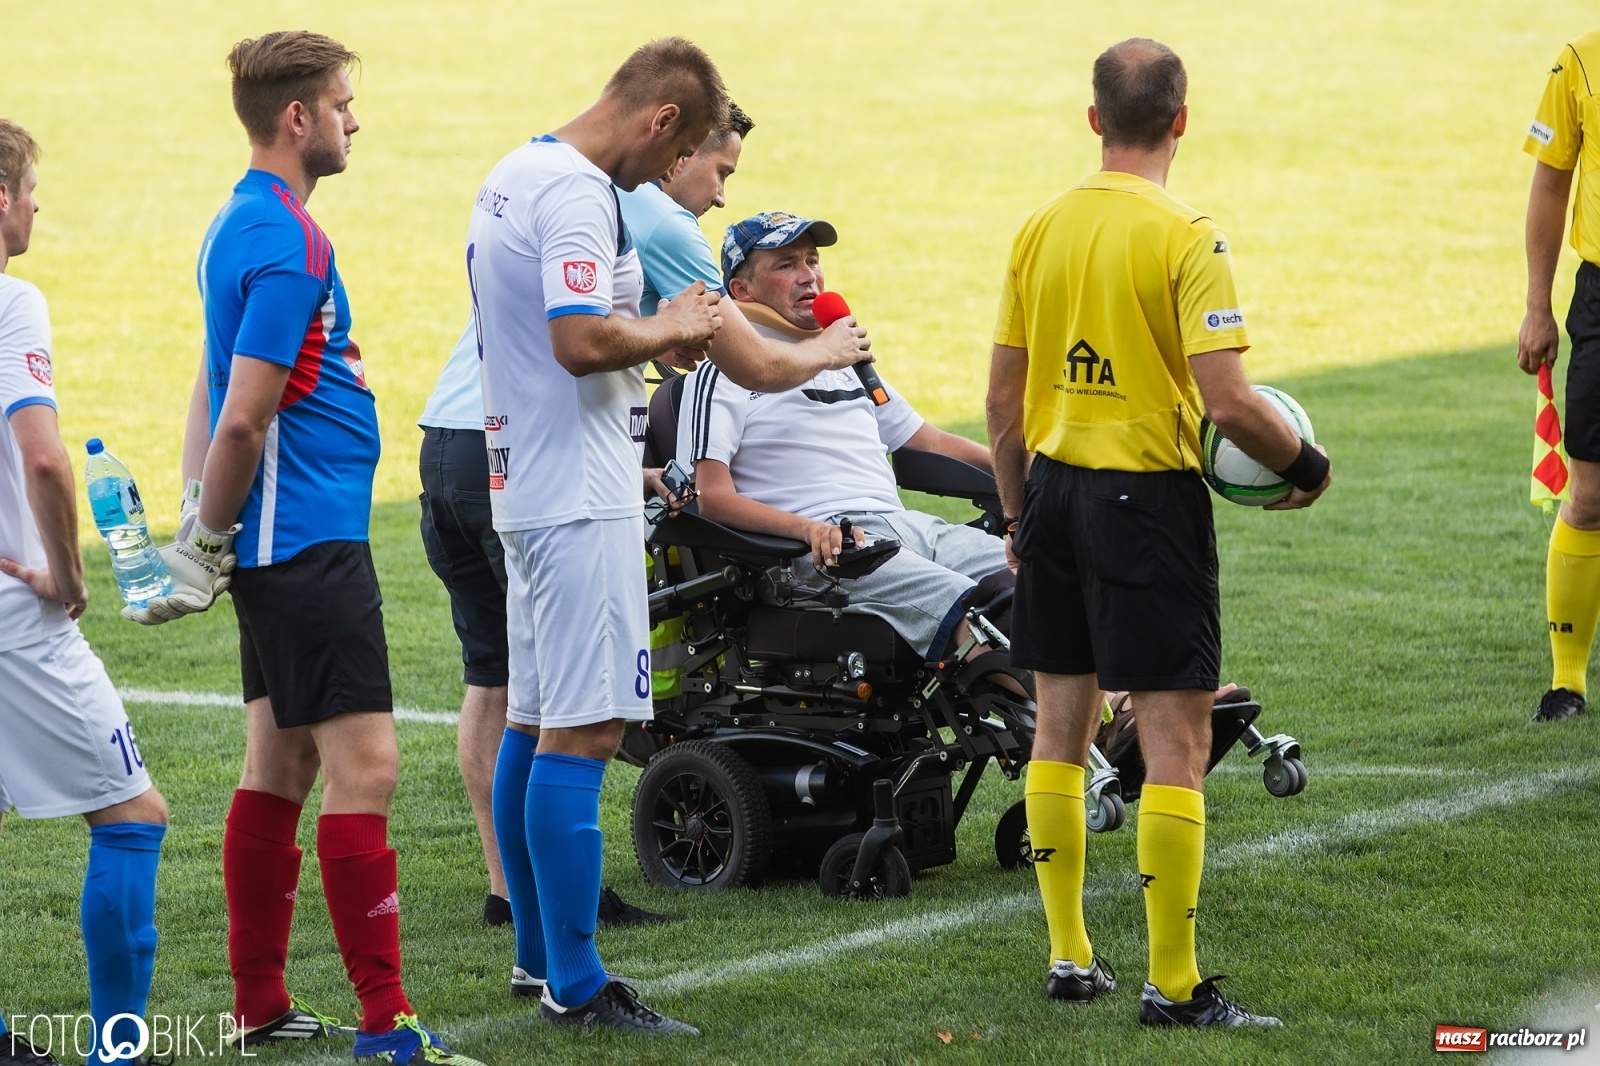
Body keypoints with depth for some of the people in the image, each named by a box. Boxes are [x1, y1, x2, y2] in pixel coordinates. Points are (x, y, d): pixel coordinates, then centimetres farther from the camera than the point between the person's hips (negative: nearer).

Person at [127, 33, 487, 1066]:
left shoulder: (244, 225, 15)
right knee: (363, 765, -11)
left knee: (281, 765, 13)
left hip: (284, 545, 10)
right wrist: (212, 535, -9)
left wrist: (201, 514, 14)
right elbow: (244, 417, -21)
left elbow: (217, 395, 19)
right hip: (309, 541, -10)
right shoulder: (286, 243, -17)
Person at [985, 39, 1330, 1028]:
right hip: (1150, 496, -6)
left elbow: (1003, 398, 8)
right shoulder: (1186, 237, -14)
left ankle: (1070, 956, 21)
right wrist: (1306, 463, -2)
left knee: (1063, 723, 15)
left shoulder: (1042, 228, 4)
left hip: (1054, 486, 6)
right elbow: (1226, 400, -19)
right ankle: (1174, 984, -2)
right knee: (1177, 734, -2)